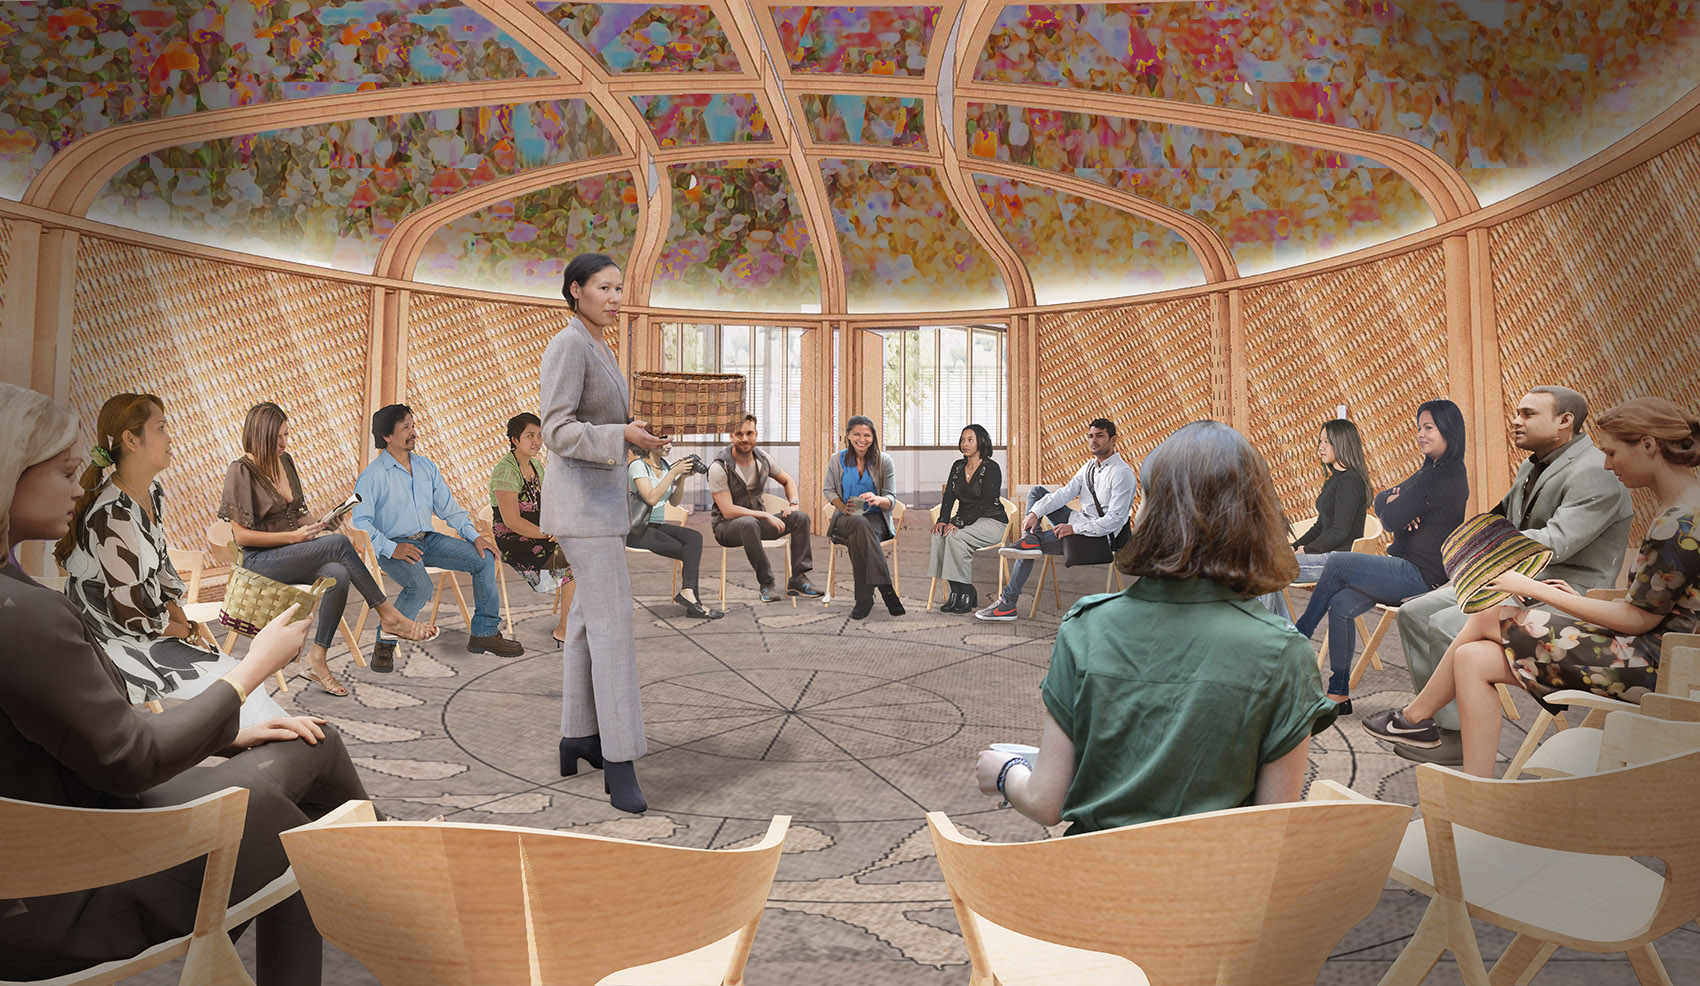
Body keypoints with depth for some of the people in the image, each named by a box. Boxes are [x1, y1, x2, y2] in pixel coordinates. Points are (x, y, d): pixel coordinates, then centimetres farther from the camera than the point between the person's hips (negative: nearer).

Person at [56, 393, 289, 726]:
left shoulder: (154, 493, 4)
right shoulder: (112, 515, -25)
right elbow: (132, 613, -21)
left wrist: (184, 623, 1)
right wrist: (189, 631, -6)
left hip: (148, 628, 8)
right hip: (115, 642, -8)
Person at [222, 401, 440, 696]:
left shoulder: (285, 461, 12)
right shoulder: (240, 471, -9)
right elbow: (241, 535, -11)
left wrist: (317, 531, 1)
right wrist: (293, 536, -16)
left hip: (293, 554, 6)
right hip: (261, 561, -6)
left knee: (338, 575, -29)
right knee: (340, 543, -30)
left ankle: (315, 660, -21)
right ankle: (389, 617, -24)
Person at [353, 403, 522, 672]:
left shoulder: (427, 466, 12)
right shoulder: (371, 475, -7)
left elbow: (447, 506, 13)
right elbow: (360, 521, -13)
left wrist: (474, 535, 0)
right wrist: (391, 549, -26)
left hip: (428, 539, 6)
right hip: (394, 545, -6)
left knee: (485, 557, -9)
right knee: (421, 586, -34)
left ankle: (484, 633, -2)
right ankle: (384, 645, -11)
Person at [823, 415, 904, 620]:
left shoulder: (884, 461, 3)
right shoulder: (837, 460, 7)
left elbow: (890, 500, -1)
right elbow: (828, 490, 12)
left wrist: (877, 499, -26)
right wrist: (843, 508, -9)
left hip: (876, 519, 0)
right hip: (846, 519, 1)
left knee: (857, 539, -37)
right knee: (862, 526, -37)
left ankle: (864, 598, -33)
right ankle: (886, 590, -40)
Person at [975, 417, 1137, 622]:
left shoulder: (1122, 473, -15)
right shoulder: (1090, 466, 10)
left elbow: (1115, 519, -22)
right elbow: (1065, 493, 1)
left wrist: (1074, 528, -26)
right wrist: (1035, 513, -15)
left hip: (1101, 537, -9)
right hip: (1080, 524, 9)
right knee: (1036, 491, 5)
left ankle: (1008, 602, -8)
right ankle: (1030, 539, -18)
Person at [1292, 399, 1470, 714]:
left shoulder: (1445, 476, -17)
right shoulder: (1433, 470, 17)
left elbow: (1391, 519, -19)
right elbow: (1379, 502, 13)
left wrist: (1393, 505, 3)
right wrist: (1394, 499, -10)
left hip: (1421, 576, -9)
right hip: (1411, 571, 9)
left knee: (1336, 562, -15)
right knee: (1341, 605, -6)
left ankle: (1298, 637, 2)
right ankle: (1338, 694, -2)